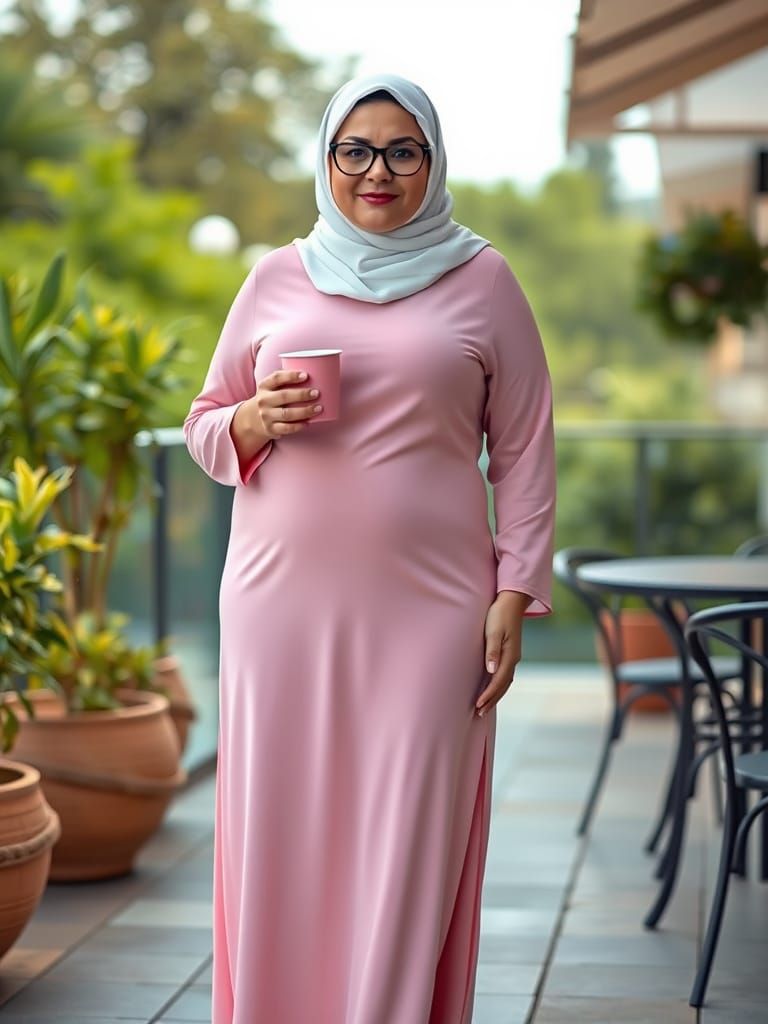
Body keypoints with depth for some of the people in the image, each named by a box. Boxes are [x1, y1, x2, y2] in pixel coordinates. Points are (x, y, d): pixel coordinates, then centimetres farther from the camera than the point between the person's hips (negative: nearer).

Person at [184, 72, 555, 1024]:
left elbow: (524, 452, 5)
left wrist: (514, 597, -2)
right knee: (278, 835, 2)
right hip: (283, 601, 2)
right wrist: (254, 420, -6)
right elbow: (203, 424, 17)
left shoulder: (481, 281, 7)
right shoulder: (277, 277, 11)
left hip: (426, 613, -2)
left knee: (408, 847, -1)